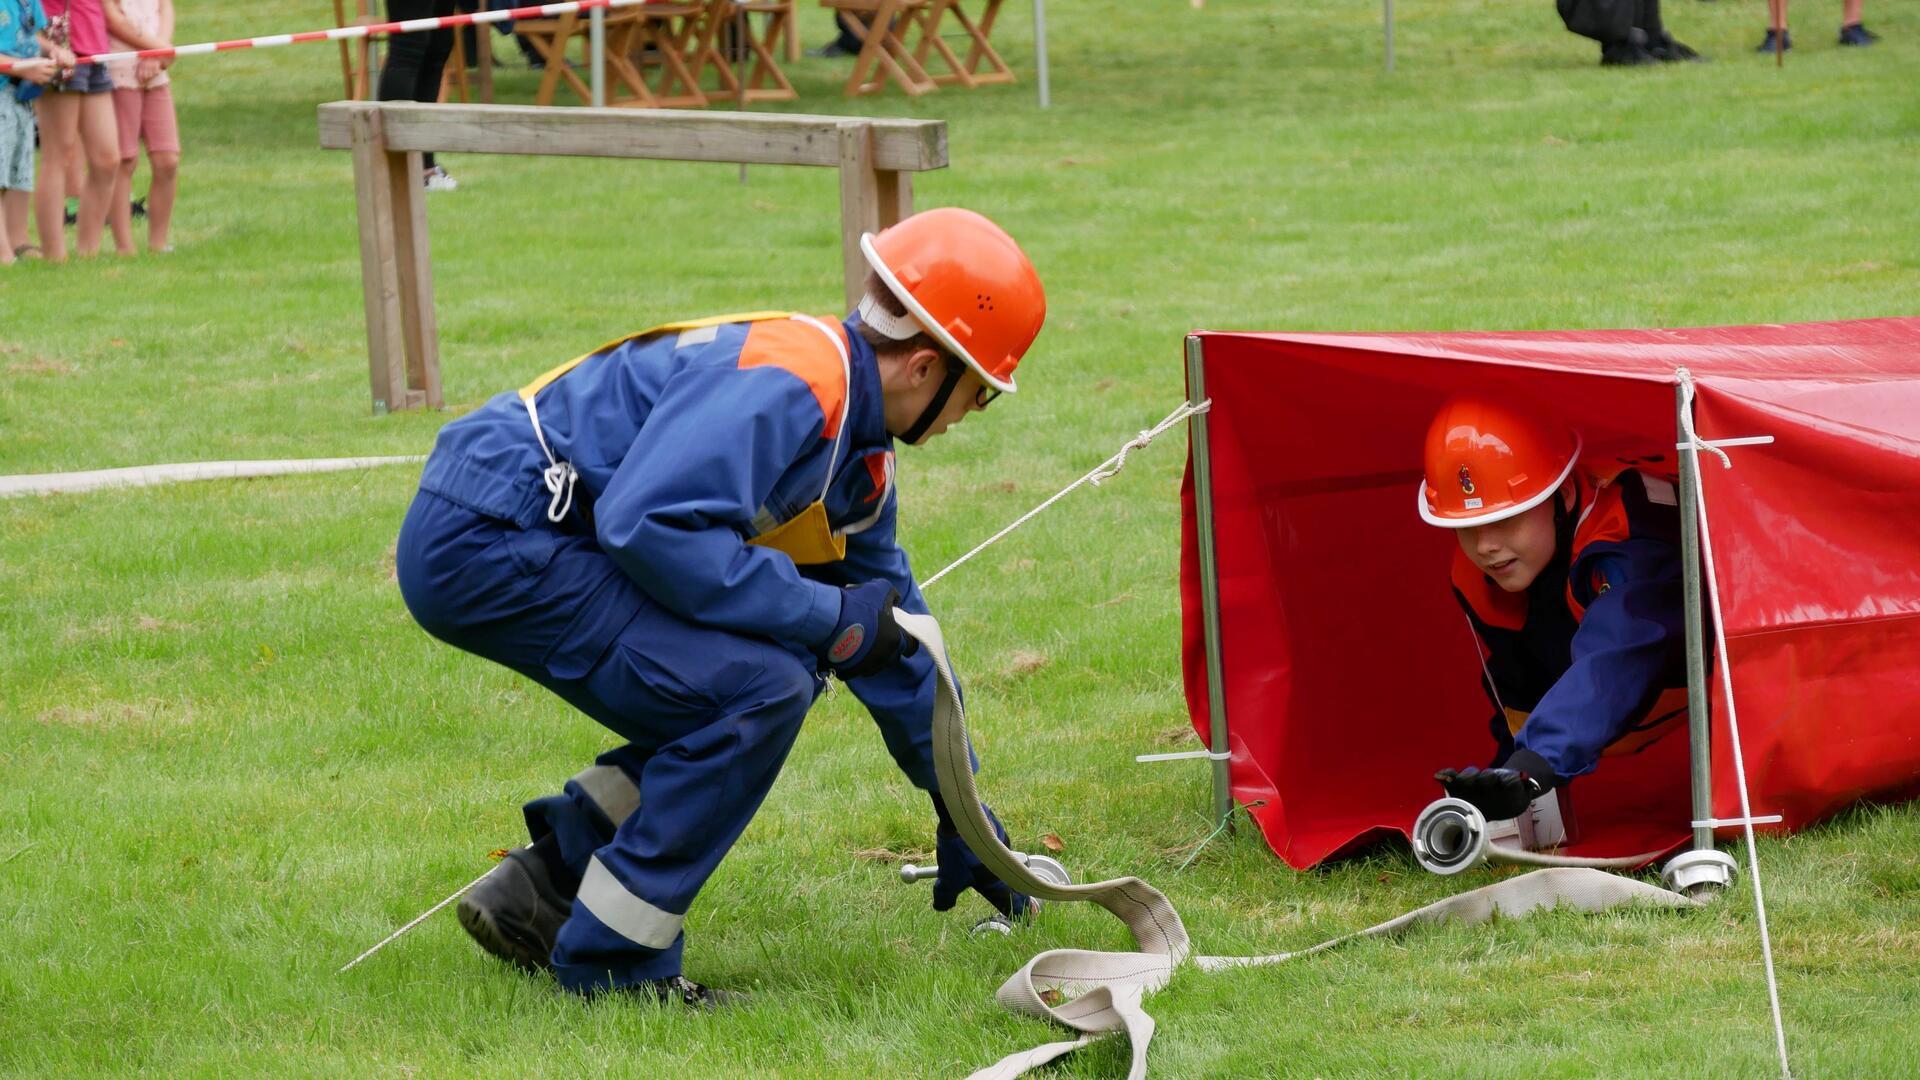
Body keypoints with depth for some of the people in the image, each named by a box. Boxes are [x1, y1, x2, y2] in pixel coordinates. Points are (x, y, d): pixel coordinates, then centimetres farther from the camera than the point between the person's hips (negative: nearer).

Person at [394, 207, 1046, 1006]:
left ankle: (543, 887, 17)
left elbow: (895, 630, 25)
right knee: (758, 692, -18)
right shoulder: (784, 387, -20)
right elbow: (648, 523, -30)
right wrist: (829, 618, -21)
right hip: (479, 543, -11)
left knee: (783, 672, 15)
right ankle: (610, 961, -7)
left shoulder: (855, 457, 14)